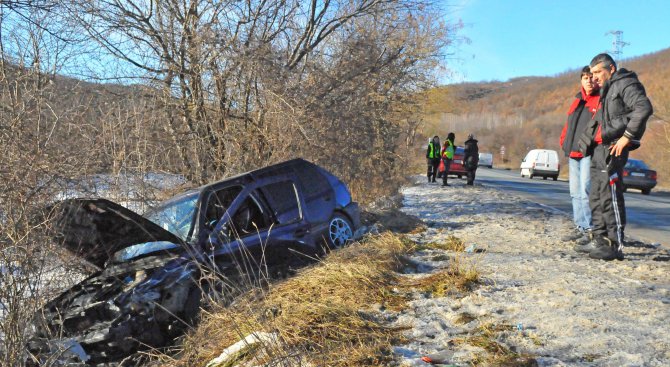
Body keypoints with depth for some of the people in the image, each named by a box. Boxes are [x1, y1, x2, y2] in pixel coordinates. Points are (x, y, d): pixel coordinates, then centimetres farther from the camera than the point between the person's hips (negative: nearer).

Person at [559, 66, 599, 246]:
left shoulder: (602, 100, -1)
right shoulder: (577, 101, 21)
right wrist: (564, 142, 11)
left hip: (589, 153, -8)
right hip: (573, 153, 8)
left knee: (586, 191, -12)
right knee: (576, 192, 10)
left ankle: (590, 229, -6)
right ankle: (580, 228, 17)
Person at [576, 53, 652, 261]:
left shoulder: (625, 84, -6)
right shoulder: (606, 90, 24)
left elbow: (644, 108, -21)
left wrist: (627, 137, -22)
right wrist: (588, 141, 11)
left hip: (613, 147, -10)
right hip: (600, 148, 10)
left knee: (610, 196, -13)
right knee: (596, 197, 11)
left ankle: (615, 245, -11)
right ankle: (599, 240, 17)